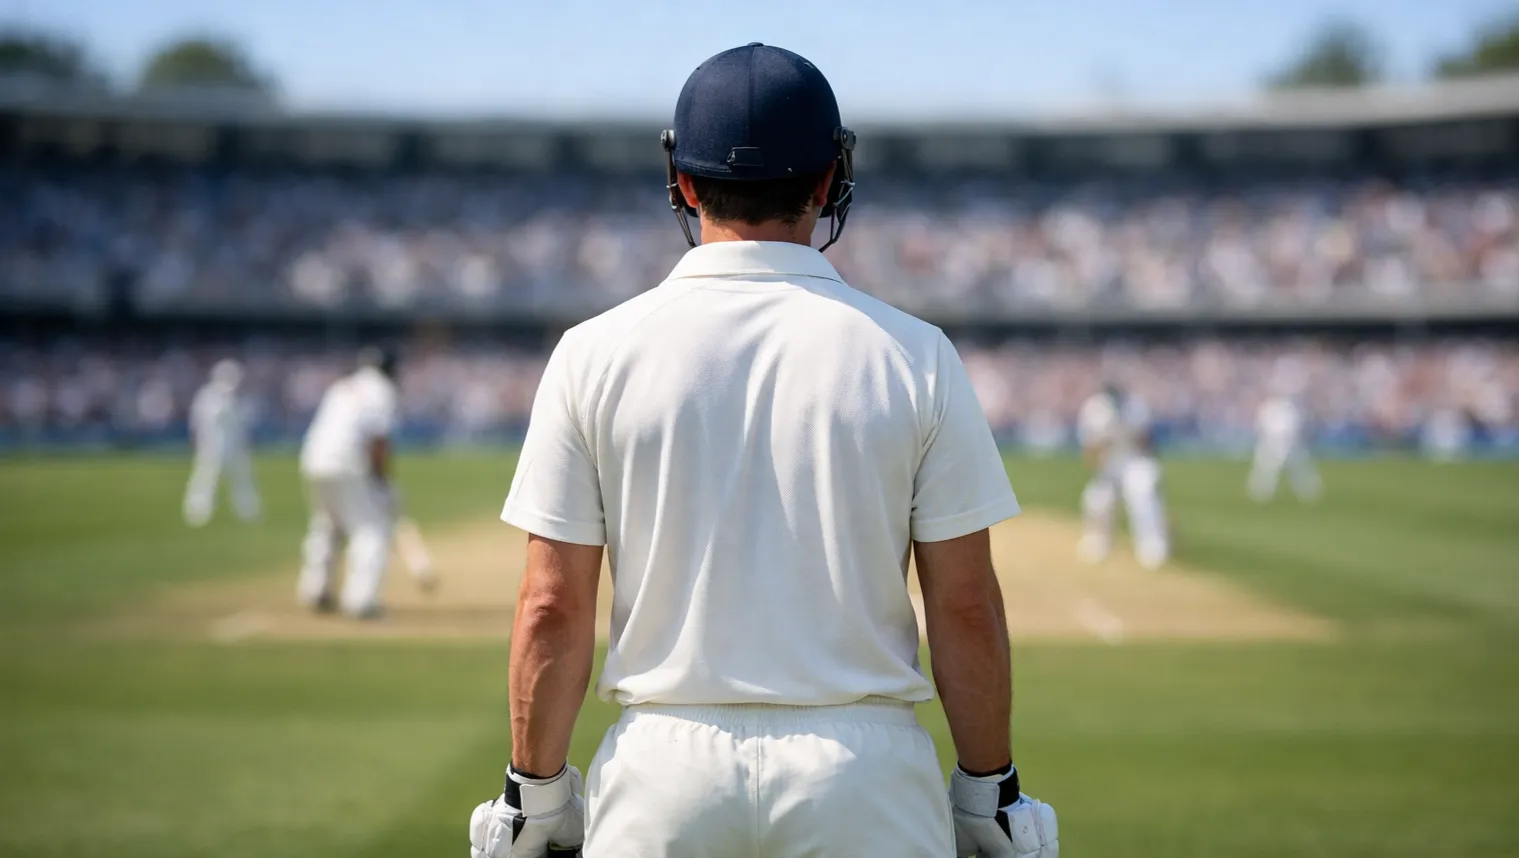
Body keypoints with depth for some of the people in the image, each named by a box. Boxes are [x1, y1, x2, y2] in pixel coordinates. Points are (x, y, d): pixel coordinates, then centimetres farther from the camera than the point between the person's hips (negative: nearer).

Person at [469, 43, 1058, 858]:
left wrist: (534, 789, 7)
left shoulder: (595, 354, -2)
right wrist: (988, 790, 7)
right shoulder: (913, 355, -3)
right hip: (865, 775, -1)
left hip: (662, 765, 1)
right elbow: (966, 609, -3)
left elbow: (553, 607, -3)